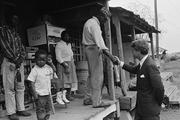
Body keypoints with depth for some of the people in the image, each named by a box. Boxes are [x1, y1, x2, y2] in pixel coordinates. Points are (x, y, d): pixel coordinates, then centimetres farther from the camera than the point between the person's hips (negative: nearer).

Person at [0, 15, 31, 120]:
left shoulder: (17, 33, 19)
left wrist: (20, 59, -3)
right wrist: (15, 59, -13)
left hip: (20, 62, 6)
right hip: (8, 62, -6)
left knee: (21, 87, 7)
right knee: (9, 88, -2)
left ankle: (20, 109, 16)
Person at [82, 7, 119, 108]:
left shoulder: (89, 22, 16)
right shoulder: (94, 24, -17)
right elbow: (100, 42, -29)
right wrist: (112, 57, -35)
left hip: (89, 49, 10)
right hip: (94, 50, -10)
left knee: (92, 75, 15)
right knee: (97, 76, -7)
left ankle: (88, 99, 22)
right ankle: (97, 101, -3)